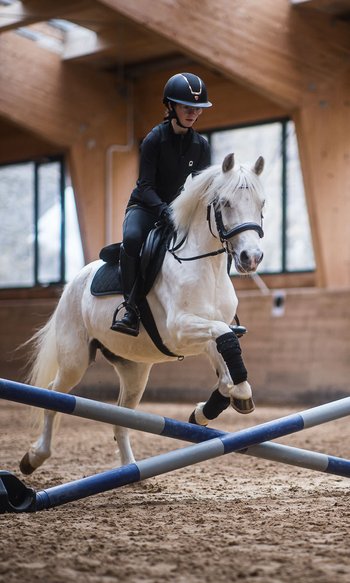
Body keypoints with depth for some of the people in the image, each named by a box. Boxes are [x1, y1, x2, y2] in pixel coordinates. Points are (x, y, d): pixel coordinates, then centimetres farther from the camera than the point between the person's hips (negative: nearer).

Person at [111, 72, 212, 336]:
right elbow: (146, 185, -17)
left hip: (180, 210, 5)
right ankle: (131, 311, -33)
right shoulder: (155, 139, -13)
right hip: (145, 206, -5)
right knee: (132, 239, -37)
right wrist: (163, 210, -34)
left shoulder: (201, 145, 0)